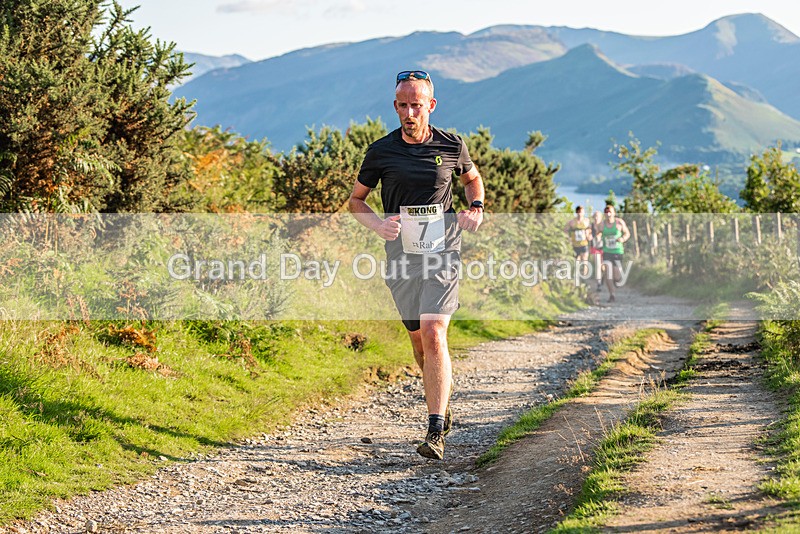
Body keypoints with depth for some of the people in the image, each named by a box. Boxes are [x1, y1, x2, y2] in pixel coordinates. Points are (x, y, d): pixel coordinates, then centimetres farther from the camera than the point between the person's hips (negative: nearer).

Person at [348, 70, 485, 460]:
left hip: (442, 248, -2)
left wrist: (476, 208, 2)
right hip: (401, 249, 2)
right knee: (418, 338, 12)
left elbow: (472, 178, 22)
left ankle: (436, 433, -18)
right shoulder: (381, 151, 0)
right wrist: (377, 224, -9)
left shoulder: (452, 146, 1)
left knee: (433, 334, -17)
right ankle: (443, 403, 40)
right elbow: (356, 200, 11)